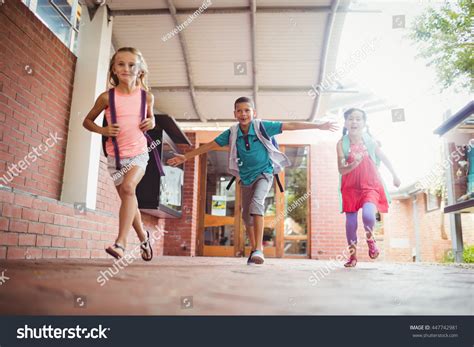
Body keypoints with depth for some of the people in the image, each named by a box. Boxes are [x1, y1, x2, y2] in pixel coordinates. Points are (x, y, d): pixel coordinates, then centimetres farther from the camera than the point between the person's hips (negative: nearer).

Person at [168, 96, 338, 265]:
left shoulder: (262, 127, -15)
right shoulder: (231, 133, -7)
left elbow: (291, 126, -15)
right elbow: (209, 146, 0)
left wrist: (319, 125, -15)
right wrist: (185, 157, 1)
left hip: (264, 174, -4)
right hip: (246, 178, 4)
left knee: (256, 203, -29)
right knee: (246, 215, 10)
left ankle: (258, 249, -27)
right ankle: (254, 249, 29)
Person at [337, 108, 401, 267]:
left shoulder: (370, 140, -1)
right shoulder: (342, 143, -5)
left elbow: (384, 158, 13)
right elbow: (341, 169, -10)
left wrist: (395, 175, 21)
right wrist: (353, 164, -30)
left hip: (370, 185, 0)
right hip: (351, 186, 1)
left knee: (368, 215, -23)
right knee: (350, 221, 3)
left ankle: (370, 238, 11)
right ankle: (352, 255, 22)